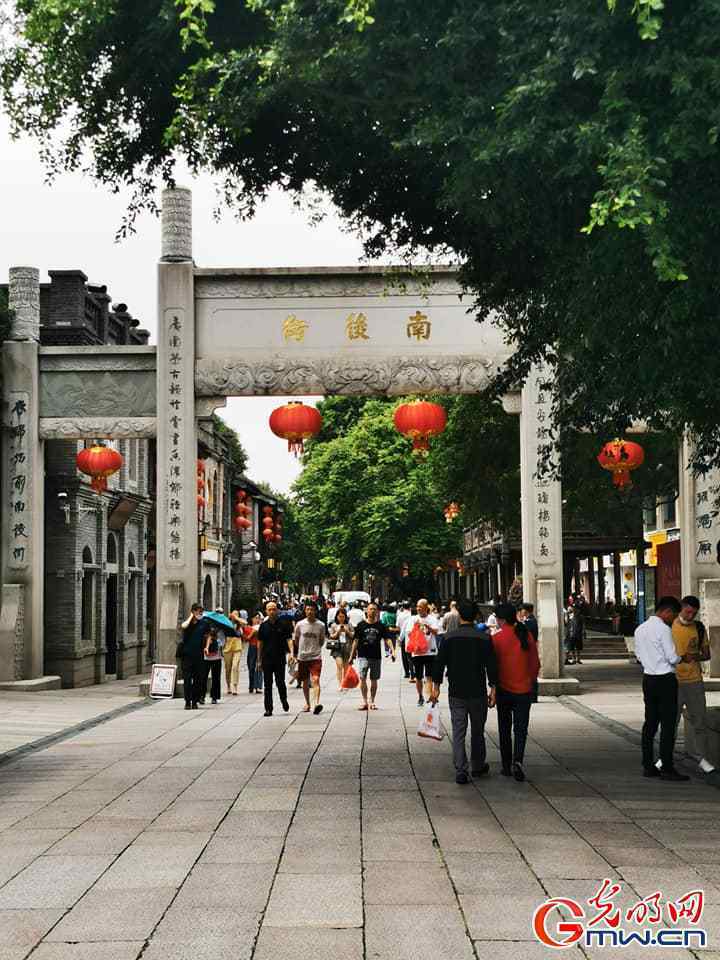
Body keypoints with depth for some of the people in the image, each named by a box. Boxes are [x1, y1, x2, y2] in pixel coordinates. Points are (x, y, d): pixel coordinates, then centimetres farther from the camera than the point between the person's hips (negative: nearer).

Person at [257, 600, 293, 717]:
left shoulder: (283, 624, 1)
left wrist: (291, 652, -20)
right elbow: (260, 643, 10)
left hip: (280, 659, -2)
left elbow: (289, 639, -2)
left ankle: (284, 701, 26)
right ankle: (268, 709, 7)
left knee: (280, 682, -1)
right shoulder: (263, 626, 6)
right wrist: (259, 660, 8)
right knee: (268, 684, 3)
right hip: (267, 659, 2)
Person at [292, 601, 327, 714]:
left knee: (316, 680, -18)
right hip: (302, 657, 2)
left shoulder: (321, 625, -2)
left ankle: (317, 703, -28)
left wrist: (316, 649, 9)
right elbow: (295, 639, 13)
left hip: (316, 657, -2)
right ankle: (307, 703, 28)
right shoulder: (300, 624, 0)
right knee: (305, 682, 13)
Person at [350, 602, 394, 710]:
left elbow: (388, 638, 1)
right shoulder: (361, 625, 3)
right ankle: (364, 701, -4)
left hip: (376, 656, 1)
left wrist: (392, 650, -14)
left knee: (374, 680, 7)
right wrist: (352, 655, 4)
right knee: (362, 678, -9)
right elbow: (356, 640, 6)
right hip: (363, 656, -1)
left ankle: (372, 701, 16)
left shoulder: (381, 626, 5)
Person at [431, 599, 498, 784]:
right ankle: (478, 766, 27)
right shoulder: (484, 638, -4)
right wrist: (493, 689, 3)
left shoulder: (449, 637, -4)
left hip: (456, 693, 0)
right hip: (478, 692, 1)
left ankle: (461, 770, -7)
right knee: (477, 731, 16)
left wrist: (436, 687, 7)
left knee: (458, 732, 2)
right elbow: (491, 666, -3)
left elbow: (439, 663, -1)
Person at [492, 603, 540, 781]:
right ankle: (517, 761, -15)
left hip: (504, 690, -2)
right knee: (521, 729, 6)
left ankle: (507, 766, 16)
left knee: (505, 729, 12)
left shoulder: (497, 638, -10)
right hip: (524, 690, 2)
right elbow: (535, 664, 5)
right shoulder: (527, 636, -1)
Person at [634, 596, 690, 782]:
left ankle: (648, 766, 14)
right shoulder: (663, 629, -15)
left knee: (650, 723, 11)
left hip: (648, 679, 8)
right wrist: (684, 658, 4)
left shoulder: (640, 629, 9)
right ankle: (667, 768, -3)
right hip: (665, 680, -8)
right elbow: (673, 658, -15)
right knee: (668, 725, -3)